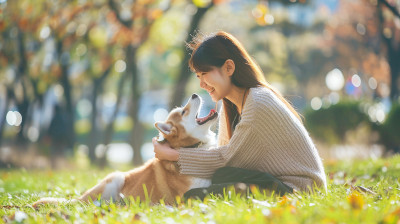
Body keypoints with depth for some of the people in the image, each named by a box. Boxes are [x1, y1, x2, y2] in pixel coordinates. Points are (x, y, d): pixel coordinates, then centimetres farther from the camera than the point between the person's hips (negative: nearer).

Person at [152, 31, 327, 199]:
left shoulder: (258, 104, -20)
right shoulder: (229, 106, 9)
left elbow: (227, 158, -15)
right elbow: (225, 153, 6)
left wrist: (174, 155, -9)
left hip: (299, 187, -8)